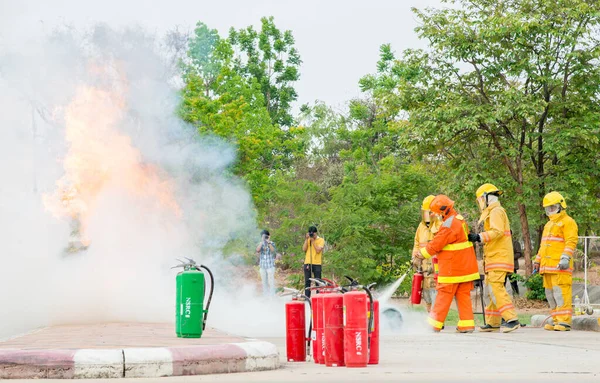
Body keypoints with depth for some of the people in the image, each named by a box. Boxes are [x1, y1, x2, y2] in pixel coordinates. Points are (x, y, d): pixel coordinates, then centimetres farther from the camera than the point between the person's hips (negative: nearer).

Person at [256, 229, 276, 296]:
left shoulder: (272, 243, 0)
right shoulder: (260, 244, 7)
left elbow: (273, 250, -19)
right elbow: (257, 250, -11)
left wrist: (268, 242, -23)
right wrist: (262, 241, -14)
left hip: (270, 265, -3)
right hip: (262, 266, 3)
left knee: (271, 281, -8)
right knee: (264, 282, 9)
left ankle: (272, 295, -5)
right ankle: (265, 295, 16)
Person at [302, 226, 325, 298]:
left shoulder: (321, 240, 1)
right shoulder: (308, 240, 13)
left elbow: (318, 250, -11)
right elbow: (304, 249, 1)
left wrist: (313, 241, -11)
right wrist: (306, 239, -3)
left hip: (316, 264, -3)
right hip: (307, 263, 3)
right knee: (307, 281, 0)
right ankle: (307, 297, 0)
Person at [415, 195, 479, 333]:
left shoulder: (449, 225, -19)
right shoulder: (460, 219, 13)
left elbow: (437, 243, -15)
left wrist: (422, 254, -1)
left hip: (452, 268, -9)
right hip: (466, 266, 9)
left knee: (444, 296, -2)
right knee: (464, 295, 7)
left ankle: (435, 323, 4)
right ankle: (467, 324, 4)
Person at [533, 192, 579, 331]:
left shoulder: (567, 222, -2)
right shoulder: (549, 224, 26)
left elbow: (571, 241, -13)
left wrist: (565, 258, -23)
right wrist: (537, 261, 26)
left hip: (560, 267, -9)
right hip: (547, 266, 9)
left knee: (561, 293, -13)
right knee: (550, 294, 8)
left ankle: (564, 321, -13)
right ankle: (556, 321, 12)